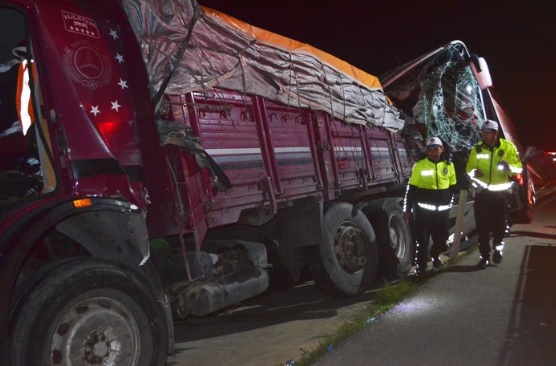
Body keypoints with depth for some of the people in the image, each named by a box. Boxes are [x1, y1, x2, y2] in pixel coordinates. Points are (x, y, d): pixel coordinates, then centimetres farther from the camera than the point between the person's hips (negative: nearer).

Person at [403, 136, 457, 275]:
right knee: (422, 239, -1)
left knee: (441, 237, 15)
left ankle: (435, 256, 43)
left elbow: (452, 186, 17)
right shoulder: (420, 165, -7)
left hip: (442, 209, 4)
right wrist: (407, 209, -6)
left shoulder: (448, 165, 4)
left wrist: (448, 202, 15)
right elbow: (411, 188, -5)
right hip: (423, 209, -4)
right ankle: (421, 266, 12)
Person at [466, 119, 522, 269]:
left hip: (501, 193, -1)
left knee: (499, 224, 7)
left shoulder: (508, 147, -4)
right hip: (482, 193, 1)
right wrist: (473, 173, -23)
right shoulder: (477, 149, 1)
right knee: (482, 226, 2)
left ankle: (498, 247, 36)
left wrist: (509, 167, -29)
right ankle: (485, 255, 13)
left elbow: (518, 167, -6)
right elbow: (469, 169, 1)